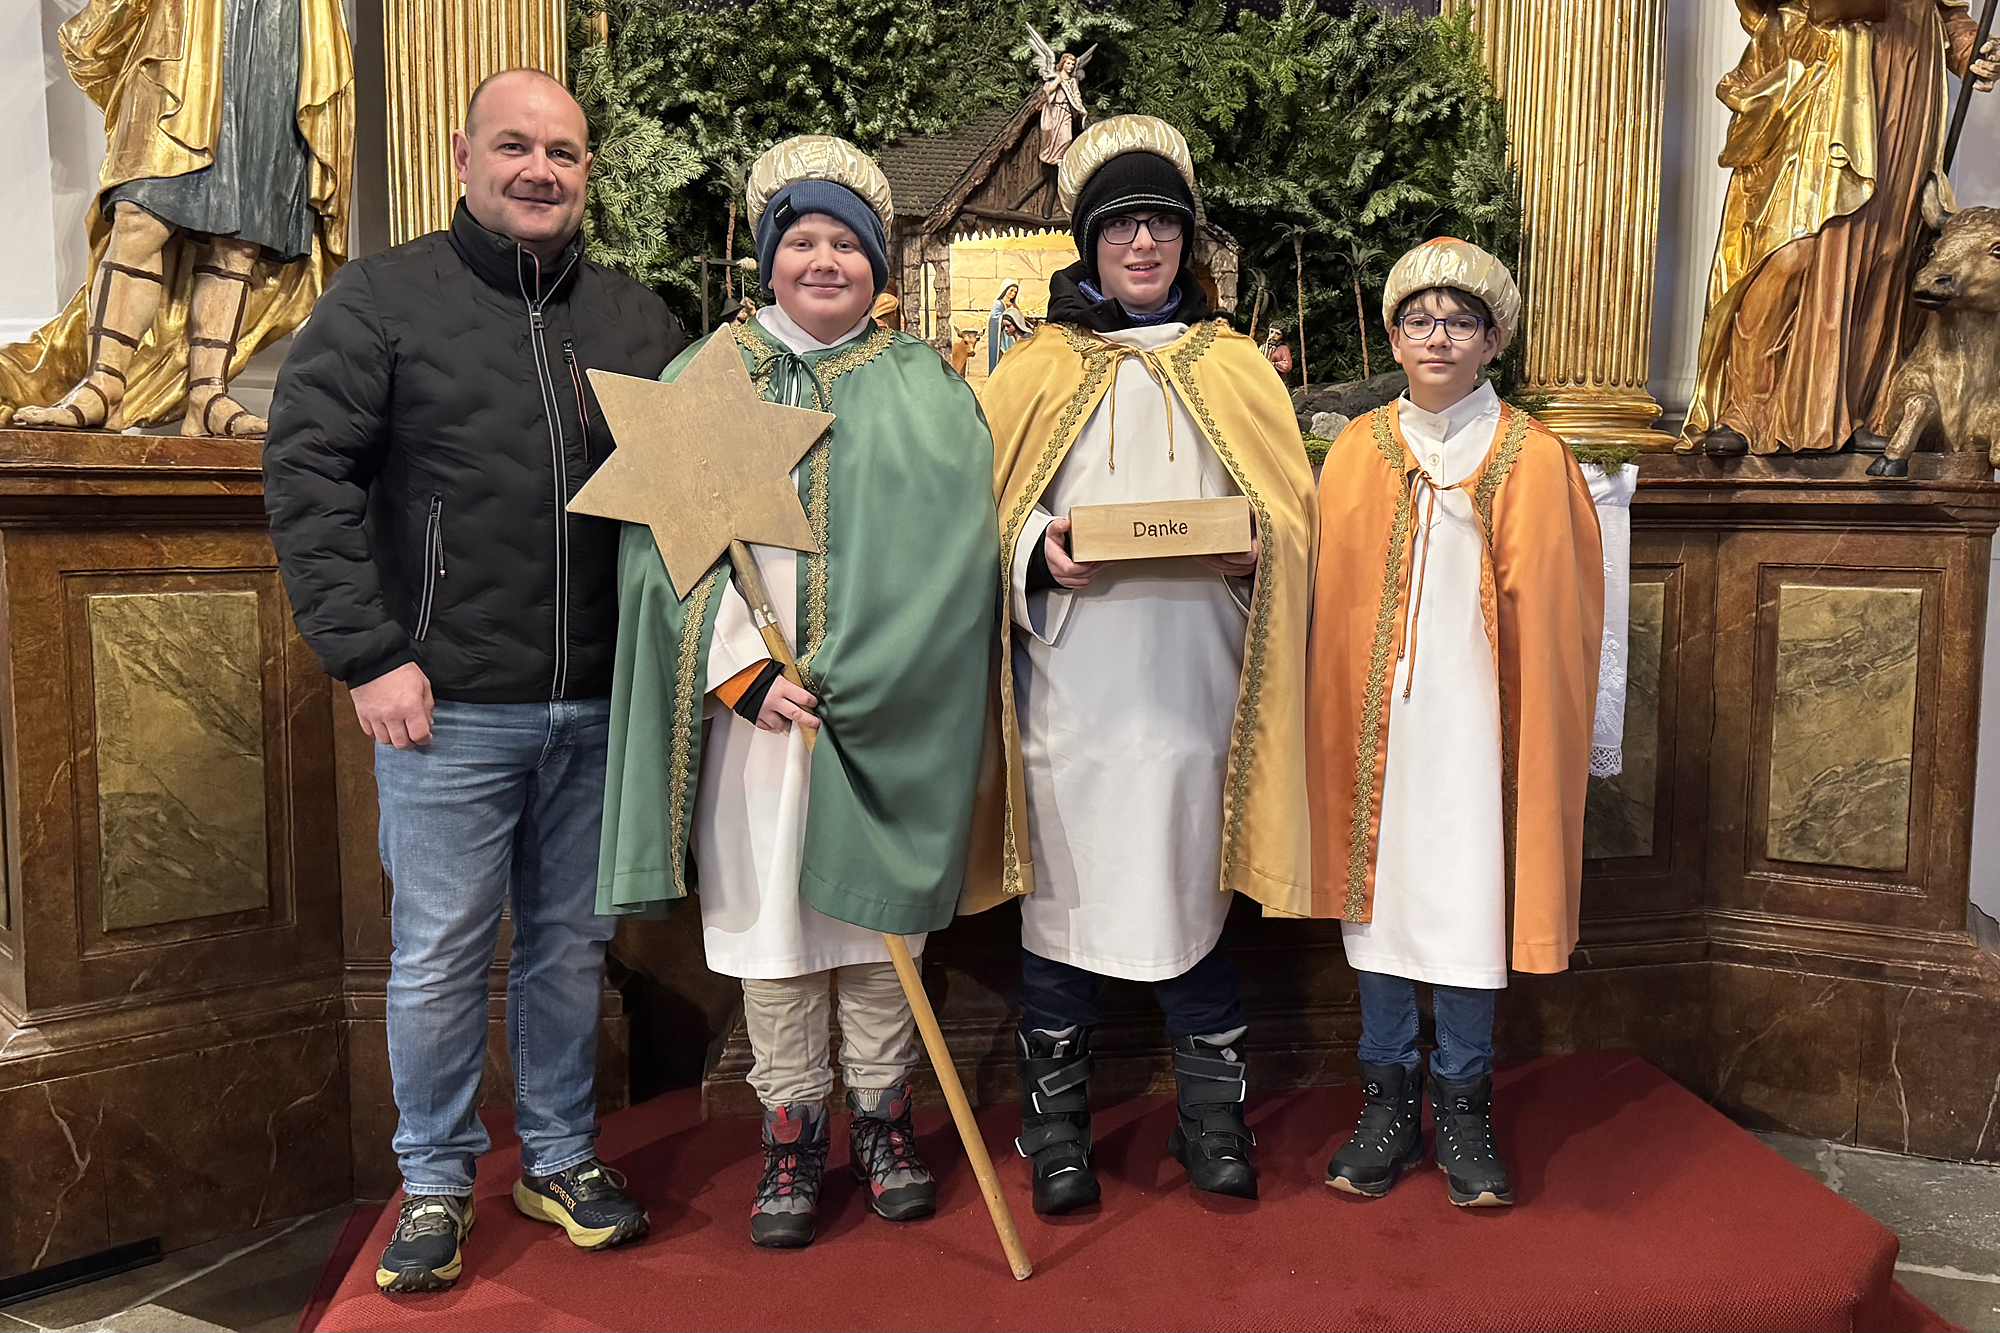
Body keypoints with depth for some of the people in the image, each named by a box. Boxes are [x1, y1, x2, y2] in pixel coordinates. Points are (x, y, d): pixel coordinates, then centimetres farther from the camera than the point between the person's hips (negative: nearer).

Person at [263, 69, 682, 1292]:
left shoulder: (638, 321, 11)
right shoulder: (385, 298, 0)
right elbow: (308, 470, -5)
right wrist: (368, 652, -12)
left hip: (600, 707, 4)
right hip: (448, 704, -3)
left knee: (573, 943, 14)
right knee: (441, 956, 6)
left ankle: (562, 1158, 32)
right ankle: (436, 1183, 26)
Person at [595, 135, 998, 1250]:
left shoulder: (926, 390, 7)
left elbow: (953, 543, -3)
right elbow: (671, 537, -1)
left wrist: (847, 674, -12)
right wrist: (747, 670, -13)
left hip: (888, 709, 0)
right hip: (752, 697, 0)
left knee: (874, 908, 8)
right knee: (767, 912, 5)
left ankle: (884, 1114, 25)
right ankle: (793, 1131, 20)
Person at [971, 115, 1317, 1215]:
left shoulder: (1236, 370, 13)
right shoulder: (1034, 372, 9)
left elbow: (1294, 513, 11)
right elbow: (980, 516, 6)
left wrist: (1260, 547, -10)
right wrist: (1037, 550, -14)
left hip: (1195, 680, 1)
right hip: (1070, 683, 0)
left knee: (1193, 890, 6)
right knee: (1062, 890, 4)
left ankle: (1212, 1117, 23)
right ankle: (1055, 1123, 20)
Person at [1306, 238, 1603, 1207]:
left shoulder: (1532, 460, 0)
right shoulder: (1354, 454, 7)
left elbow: (1553, 617, 0)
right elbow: (1327, 603, 8)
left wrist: (1542, 735, -6)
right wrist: (1332, 718, 3)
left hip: (1474, 720, -2)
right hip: (1374, 717, 2)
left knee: (1470, 902, 3)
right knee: (1377, 891, 8)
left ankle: (1461, 1107, 20)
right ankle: (1389, 1100, 22)